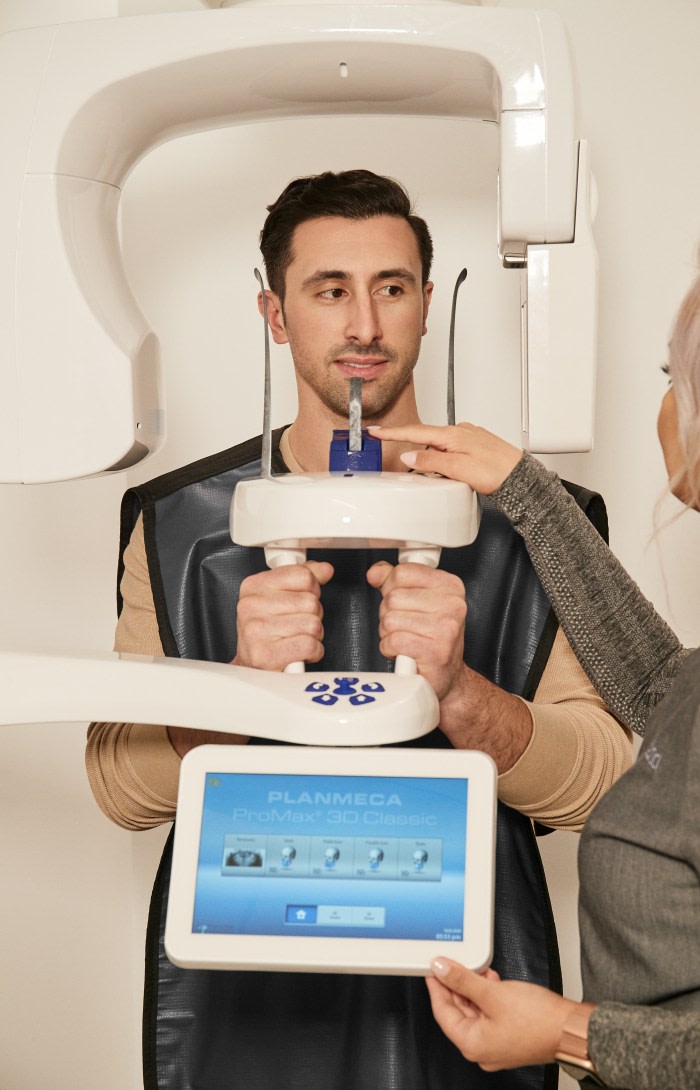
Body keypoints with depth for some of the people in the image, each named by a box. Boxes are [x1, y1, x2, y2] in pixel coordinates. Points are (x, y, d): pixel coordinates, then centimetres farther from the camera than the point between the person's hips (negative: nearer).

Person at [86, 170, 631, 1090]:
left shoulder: (530, 521, -2)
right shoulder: (180, 521, 0)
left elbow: (602, 783, -8)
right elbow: (120, 788, -4)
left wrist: (458, 693, -27)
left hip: (461, 1009, 0)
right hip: (241, 1011, 1)